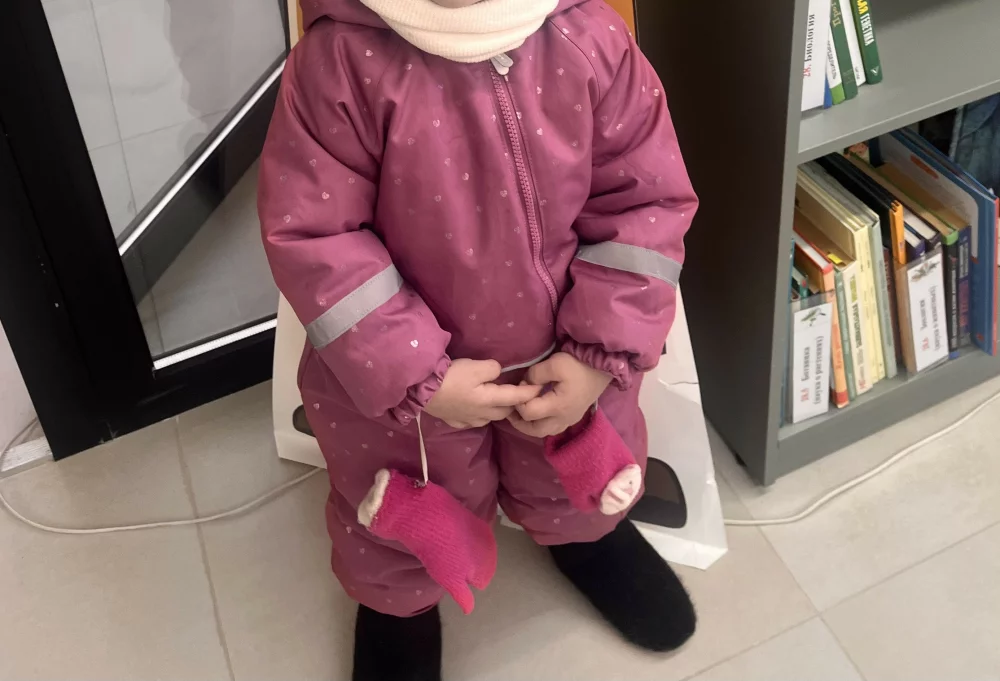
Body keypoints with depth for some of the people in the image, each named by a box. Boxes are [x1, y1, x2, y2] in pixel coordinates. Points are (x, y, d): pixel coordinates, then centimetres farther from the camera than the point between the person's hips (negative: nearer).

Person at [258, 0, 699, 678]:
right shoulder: (343, 58, -26)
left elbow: (646, 201, -10)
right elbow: (310, 235, -21)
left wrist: (601, 355, -15)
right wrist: (417, 378, -23)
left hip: (566, 359, 3)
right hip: (408, 372, -2)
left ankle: (585, 533, 67)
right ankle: (398, 603, 59)